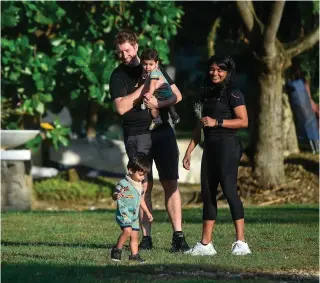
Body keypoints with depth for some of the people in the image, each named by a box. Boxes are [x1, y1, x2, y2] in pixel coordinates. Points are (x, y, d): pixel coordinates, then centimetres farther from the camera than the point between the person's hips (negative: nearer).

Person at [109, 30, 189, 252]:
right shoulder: (118, 75, 3)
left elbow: (177, 95, 11)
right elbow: (121, 107, -12)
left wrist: (159, 103, -9)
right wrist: (144, 86, -14)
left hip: (163, 131, 2)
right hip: (136, 135, -2)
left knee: (171, 184, -4)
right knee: (144, 186, -3)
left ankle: (178, 236, -5)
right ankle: (146, 237, 2)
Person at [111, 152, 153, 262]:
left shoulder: (139, 185, 14)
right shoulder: (123, 183, -12)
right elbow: (114, 195, -13)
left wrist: (147, 212, 31)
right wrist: (116, 196, -38)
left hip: (134, 215, 8)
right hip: (123, 213, -8)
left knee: (135, 235, 5)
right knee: (127, 230, -24)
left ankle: (134, 255, 11)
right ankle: (117, 250, -12)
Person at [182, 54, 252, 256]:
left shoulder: (233, 94, -5)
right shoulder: (207, 95, 18)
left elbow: (243, 121, -13)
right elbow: (200, 126, 21)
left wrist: (217, 122, -17)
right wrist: (189, 150, 17)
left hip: (227, 146, -8)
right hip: (210, 147, 8)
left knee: (229, 190, -13)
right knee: (207, 193, 5)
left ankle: (241, 243, -13)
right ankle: (206, 244, 7)